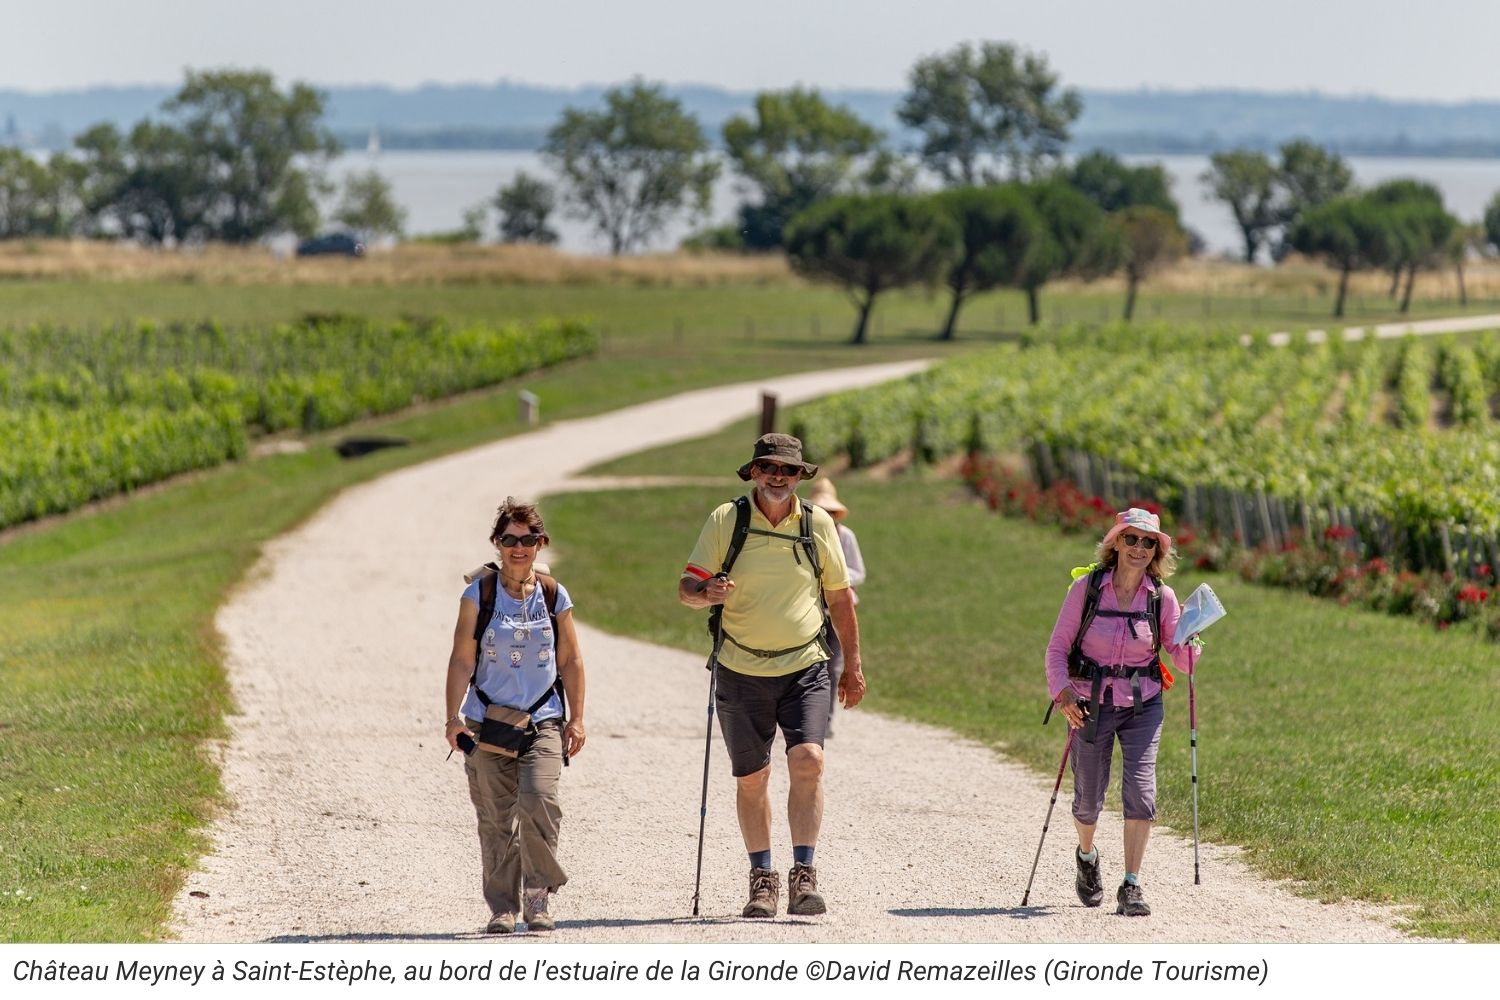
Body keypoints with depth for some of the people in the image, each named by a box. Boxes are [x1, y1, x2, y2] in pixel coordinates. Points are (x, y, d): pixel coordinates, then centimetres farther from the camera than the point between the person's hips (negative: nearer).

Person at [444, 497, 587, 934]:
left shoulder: (554, 595, 6)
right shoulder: (479, 595, 1)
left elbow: (570, 660, 12)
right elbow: (462, 660, -1)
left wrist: (576, 719, 10)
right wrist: (453, 718, -8)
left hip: (542, 722, 0)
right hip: (487, 724, 0)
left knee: (539, 800, -19)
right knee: (495, 819, 0)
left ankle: (538, 897, -5)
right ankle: (503, 907, 10)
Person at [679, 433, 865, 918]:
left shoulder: (818, 524, 4)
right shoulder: (725, 520, 0)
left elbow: (839, 596, 13)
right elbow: (687, 587, -1)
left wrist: (853, 665, 12)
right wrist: (707, 592, -25)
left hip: (806, 668, 0)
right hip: (741, 673, 0)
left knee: (807, 760, -19)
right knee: (751, 779, 7)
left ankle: (803, 875, -17)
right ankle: (762, 878, 20)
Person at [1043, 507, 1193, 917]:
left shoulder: (1162, 597, -3)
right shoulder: (1087, 587, -6)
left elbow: (1179, 654, 1)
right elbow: (1057, 647, -4)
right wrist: (1062, 693, -19)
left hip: (1142, 706, 0)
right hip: (1090, 704, 0)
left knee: (1141, 791, -15)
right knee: (1088, 799, 7)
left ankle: (1131, 887, -8)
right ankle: (1086, 856, 41)